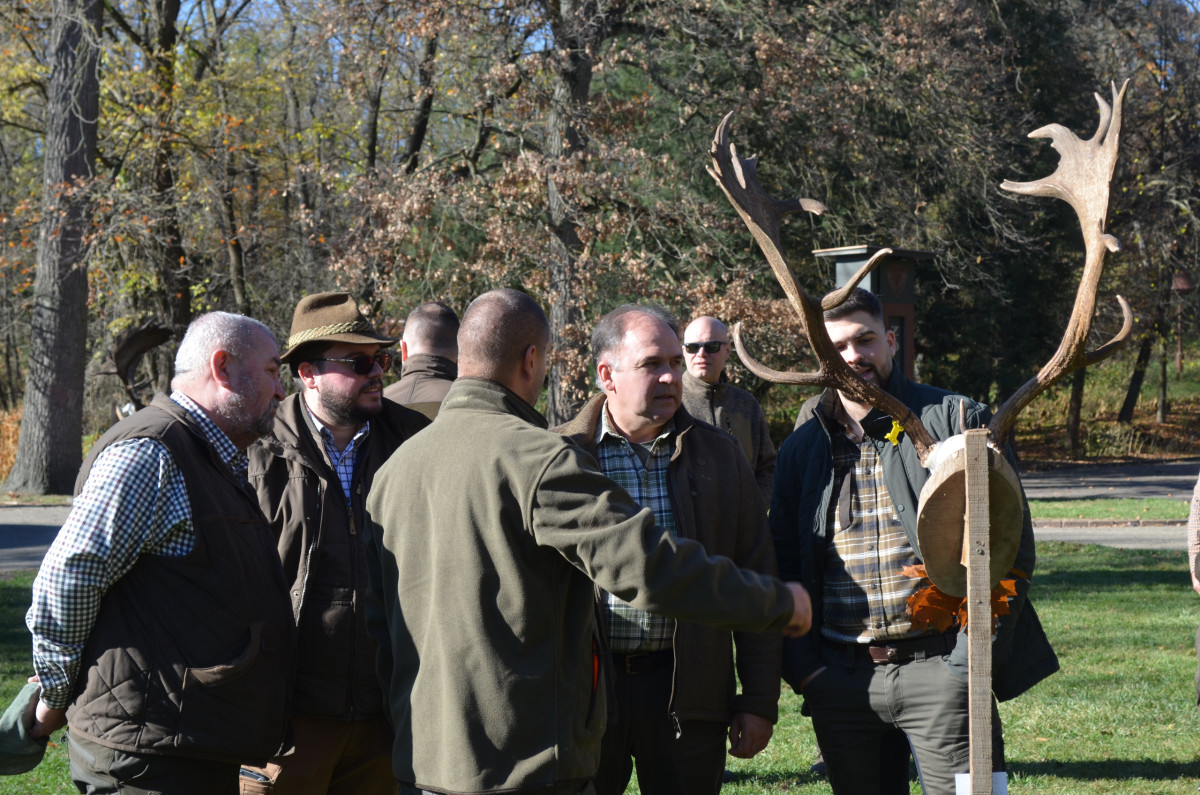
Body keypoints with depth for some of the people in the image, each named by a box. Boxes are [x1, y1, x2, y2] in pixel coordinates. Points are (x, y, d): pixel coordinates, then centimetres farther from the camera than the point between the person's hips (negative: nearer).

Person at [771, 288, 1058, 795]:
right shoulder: (802, 449, 13)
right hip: (840, 682, 4)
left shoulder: (954, 420, 1)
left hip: (938, 670, -4)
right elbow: (781, 563, 16)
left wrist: (974, 657, -9)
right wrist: (799, 666, 3)